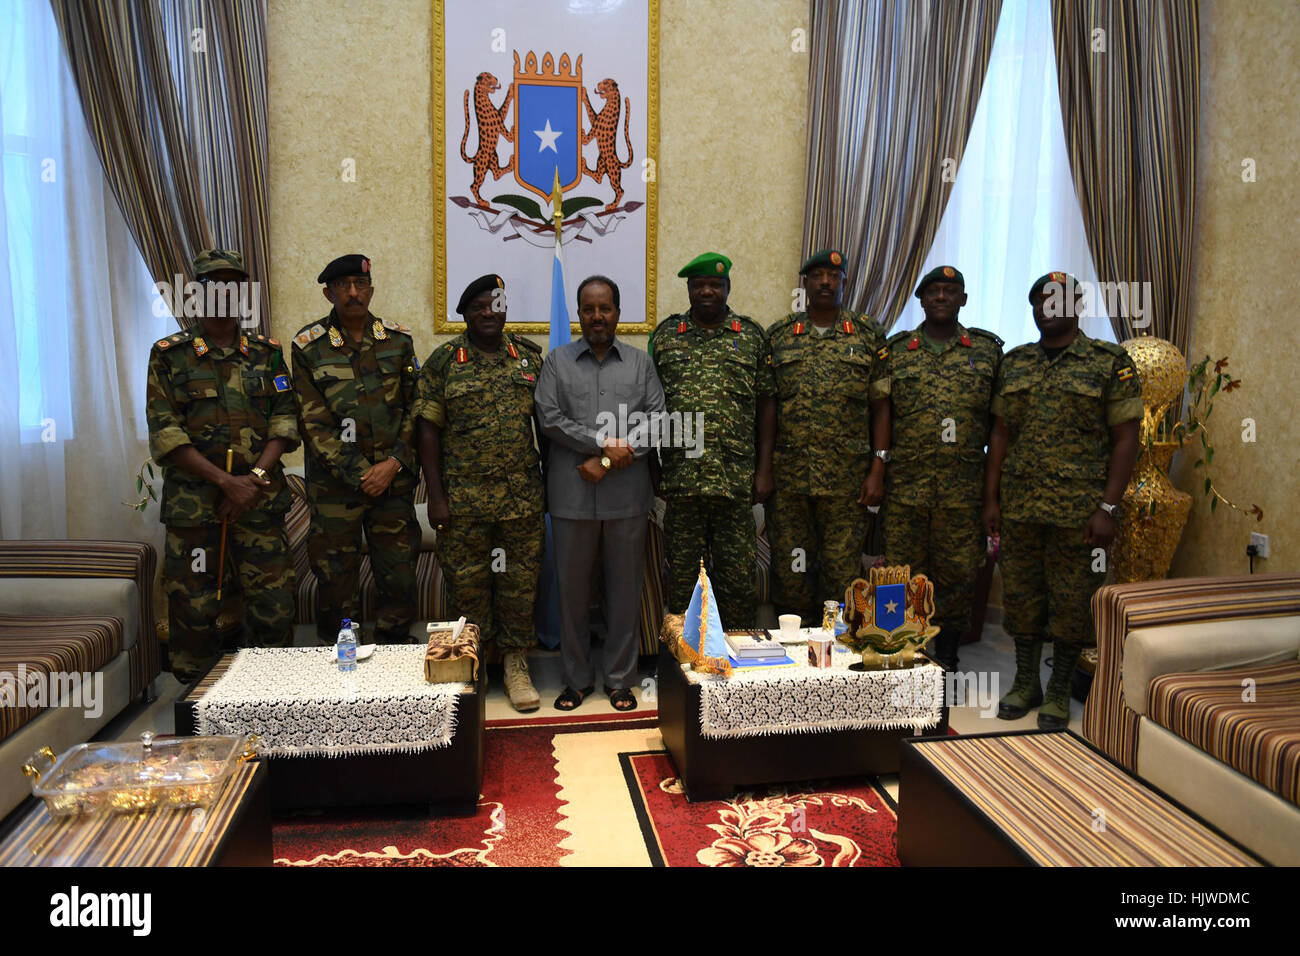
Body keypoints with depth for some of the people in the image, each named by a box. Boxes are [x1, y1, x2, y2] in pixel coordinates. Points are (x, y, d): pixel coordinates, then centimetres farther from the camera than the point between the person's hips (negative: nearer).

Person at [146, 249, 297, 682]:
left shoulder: (268, 352, 11)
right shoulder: (170, 355, 3)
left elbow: (284, 421, 5)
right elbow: (164, 433, -5)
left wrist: (256, 476, -11)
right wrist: (227, 481, -13)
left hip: (261, 499, 2)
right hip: (192, 501, -1)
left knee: (273, 605, 1)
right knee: (192, 609, 4)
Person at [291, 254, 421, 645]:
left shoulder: (399, 340, 6)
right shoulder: (309, 347, -1)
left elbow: (414, 409, 5)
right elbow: (314, 425, -5)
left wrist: (393, 464, -7)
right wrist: (361, 474, -11)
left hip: (394, 479, 2)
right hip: (334, 486, -2)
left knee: (399, 578, 7)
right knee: (336, 581, 5)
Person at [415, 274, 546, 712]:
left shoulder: (530, 356, 7)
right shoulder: (444, 361, 1)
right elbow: (429, 429, -1)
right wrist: (435, 494, -6)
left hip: (523, 496, 2)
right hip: (463, 498, -1)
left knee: (521, 583, 8)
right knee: (467, 584, 8)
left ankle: (516, 665, 23)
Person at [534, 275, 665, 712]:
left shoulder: (641, 362, 10)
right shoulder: (557, 360, 8)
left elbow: (657, 421, 0)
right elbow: (549, 417, -4)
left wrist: (607, 463, -11)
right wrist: (606, 443, -12)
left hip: (627, 496, 0)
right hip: (572, 496, 0)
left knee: (625, 590, 7)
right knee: (572, 590, 8)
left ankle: (620, 679, 21)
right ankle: (576, 679, 22)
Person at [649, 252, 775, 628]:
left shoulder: (753, 336, 8)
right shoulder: (664, 335, 9)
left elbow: (766, 404, 7)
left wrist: (764, 469, 1)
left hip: (736, 479, 0)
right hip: (680, 477, 1)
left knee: (737, 572, 6)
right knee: (681, 572, 9)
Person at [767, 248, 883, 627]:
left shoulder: (869, 335, 6)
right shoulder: (779, 335, 9)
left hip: (846, 479, -1)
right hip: (788, 476, 2)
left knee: (843, 569, 4)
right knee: (789, 568, 8)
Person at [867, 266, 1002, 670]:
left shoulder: (988, 349, 8)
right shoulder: (895, 350, 7)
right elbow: (882, 409, 3)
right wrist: (878, 467, -6)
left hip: (964, 485, 0)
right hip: (906, 482, 0)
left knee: (958, 571, 6)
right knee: (904, 568, 4)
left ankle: (947, 659, 21)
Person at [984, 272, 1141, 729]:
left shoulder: (1111, 363, -2)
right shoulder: (1014, 364, 10)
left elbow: (1125, 438, -5)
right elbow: (1001, 433, 10)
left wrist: (1108, 508, -12)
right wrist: (992, 498, 5)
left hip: (1080, 510, -3)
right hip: (1019, 505, 4)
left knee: (1072, 600, 6)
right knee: (1021, 595, 10)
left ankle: (1059, 691, 22)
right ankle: (1025, 683, 27)